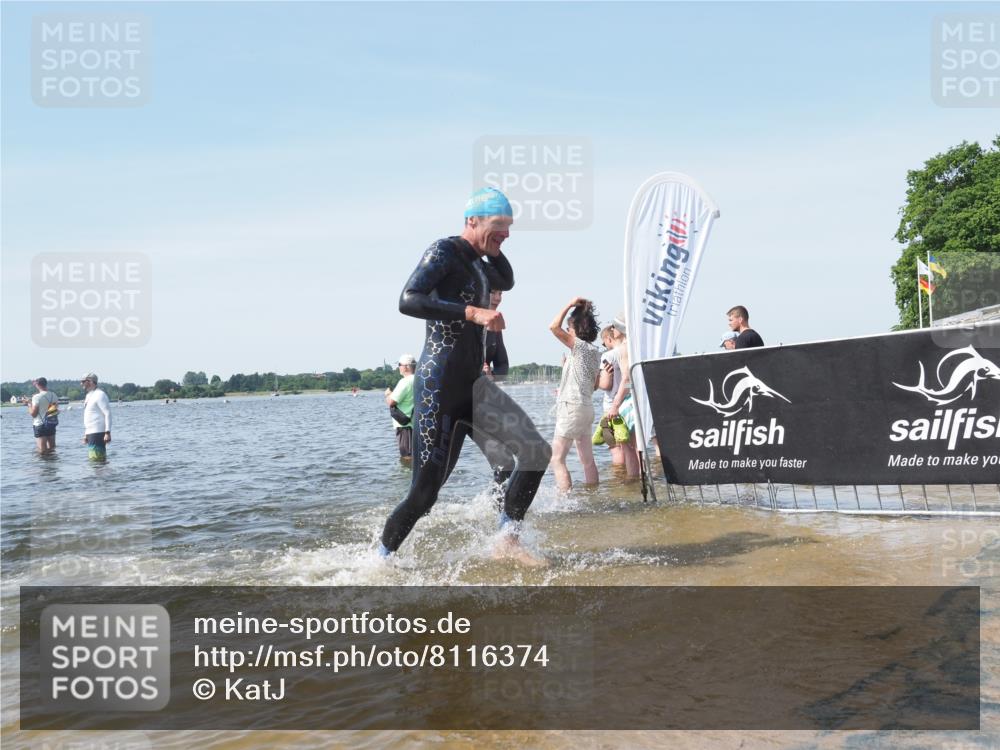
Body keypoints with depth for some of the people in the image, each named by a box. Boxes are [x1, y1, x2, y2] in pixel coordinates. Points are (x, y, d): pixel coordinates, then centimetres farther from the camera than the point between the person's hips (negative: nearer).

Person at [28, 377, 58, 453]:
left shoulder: (37, 397, -15)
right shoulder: (54, 396, 3)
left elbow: (33, 413, -15)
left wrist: (29, 405, 3)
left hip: (40, 425, -6)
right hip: (52, 424, 6)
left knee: (42, 450, -3)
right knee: (52, 448, 16)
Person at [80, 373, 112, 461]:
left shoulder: (99, 395, -11)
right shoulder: (88, 396, 18)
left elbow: (108, 414, -16)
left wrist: (107, 433, -22)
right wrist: (85, 434, 20)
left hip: (97, 433, -10)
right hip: (90, 433, 10)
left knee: (97, 459, -12)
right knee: (92, 459, 11)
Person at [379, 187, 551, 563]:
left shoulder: (477, 261, 14)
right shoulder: (443, 252, -11)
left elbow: (506, 282, 35)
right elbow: (407, 301, -25)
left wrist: (493, 247, 16)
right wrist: (472, 312, -32)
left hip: (472, 383, 8)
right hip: (439, 384, -8)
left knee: (537, 450, -7)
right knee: (425, 492, -4)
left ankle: (507, 539, 4)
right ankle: (382, 558, 16)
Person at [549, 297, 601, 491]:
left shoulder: (579, 346, -11)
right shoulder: (594, 351, 13)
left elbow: (554, 327, -20)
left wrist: (570, 304, -9)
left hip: (572, 407, -9)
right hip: (587, 407, 9)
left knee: (557, 458, -8)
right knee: (587, 460, 12)